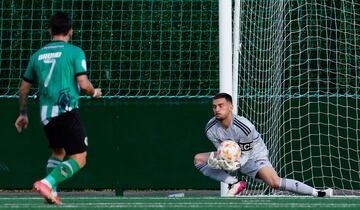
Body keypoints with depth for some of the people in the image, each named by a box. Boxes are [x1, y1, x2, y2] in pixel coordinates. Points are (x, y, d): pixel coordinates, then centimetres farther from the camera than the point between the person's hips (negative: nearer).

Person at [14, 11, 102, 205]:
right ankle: (47, 183, -24)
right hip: (67, 112, -6)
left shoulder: (37, 55, 13)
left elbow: (23, 89, 19)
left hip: (46, 115, 6)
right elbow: (83, 84, -10)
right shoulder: (75, 52, -2)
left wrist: (23, 114, 32)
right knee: (79, 158, -4)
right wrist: (95, 93, 12)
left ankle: (51, 193, 9)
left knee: (58, 153, 25)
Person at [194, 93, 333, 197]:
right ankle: (234, 184, -16)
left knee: (274, 182, -29)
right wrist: (216, 161, -32)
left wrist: (236, 164, -42)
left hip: (253, 156, -6)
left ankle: (319, 194, -28)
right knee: (198, 159, -11)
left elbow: (245, 154, -21)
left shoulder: (244, 127, -30)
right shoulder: (211, 129, -16)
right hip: (230, 158, 6)